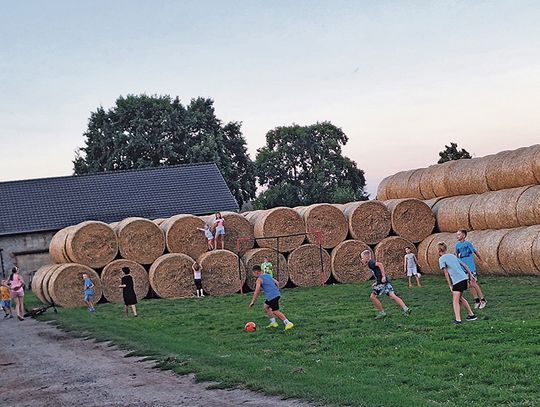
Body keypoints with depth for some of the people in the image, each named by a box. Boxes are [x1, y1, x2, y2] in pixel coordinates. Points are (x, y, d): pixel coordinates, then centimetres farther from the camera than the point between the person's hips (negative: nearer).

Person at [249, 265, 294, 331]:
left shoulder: (259, 279, -4)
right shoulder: (268, 276, 20)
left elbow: (257, 292, -10)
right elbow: (276, 282, 24)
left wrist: (253, 302, -5)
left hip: (272, 296, -9)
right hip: (277, 294, 9)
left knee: (275, 312, -5)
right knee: (265, 306, 22)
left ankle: (288, 323, -10)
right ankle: (273, 323, 21)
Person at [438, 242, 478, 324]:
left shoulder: (441, 259, -2)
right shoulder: (452, 256, 21)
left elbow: (446, 273, -8)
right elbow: (464, 265, 21)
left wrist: (450, 285, -6)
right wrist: (471, 275, 25)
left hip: (457, 281, -8)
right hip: (464, 278, 8)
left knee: (455, 301, -7)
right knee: (460, 298, 23)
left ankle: (458, 319, -20)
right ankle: (471, 315, 27)